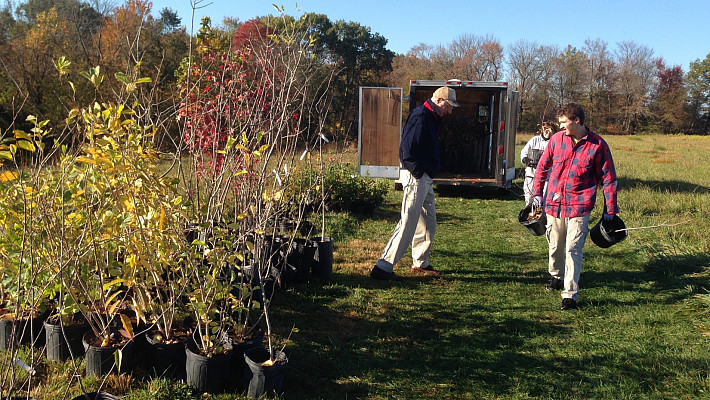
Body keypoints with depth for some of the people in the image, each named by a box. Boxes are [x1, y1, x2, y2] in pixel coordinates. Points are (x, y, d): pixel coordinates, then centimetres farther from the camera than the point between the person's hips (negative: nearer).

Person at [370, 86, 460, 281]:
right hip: (416, 177, -11)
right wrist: (417, 173, -19)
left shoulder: (432, 118, 19)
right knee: (408, 223, -11)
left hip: (426, 178, 11)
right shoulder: (420, 115, -14)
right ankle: (383, 267, -9)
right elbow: (408, 148, -23)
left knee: (429, 222, 17)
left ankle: (420, 262, 31)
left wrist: (428, 174, 13)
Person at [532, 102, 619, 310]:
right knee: (555, 245, 16)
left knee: (573, 249, -7)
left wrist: (610, 210, 1)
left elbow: (608, 178, 0)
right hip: (553, 203, 4)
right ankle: (556, 275, 43)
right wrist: (537, 192, 15)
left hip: (579, 206, -3)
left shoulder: (598, 145, -6)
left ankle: (570, 295, -1)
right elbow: (543, 166, 15)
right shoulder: (557, 139, 3)